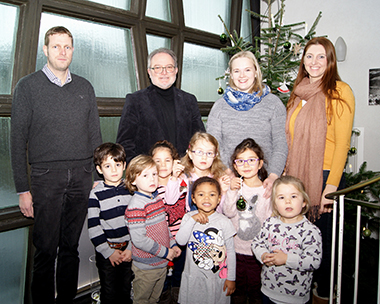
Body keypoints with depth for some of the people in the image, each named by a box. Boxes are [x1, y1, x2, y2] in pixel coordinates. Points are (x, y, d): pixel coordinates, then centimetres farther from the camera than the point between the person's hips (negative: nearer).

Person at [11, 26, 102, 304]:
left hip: (82, 177, 3)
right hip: (46, 177, -2)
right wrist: (23, 188, -4)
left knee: (71, 247, 10)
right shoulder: (28, 86, 3)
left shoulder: (85, 87, 13)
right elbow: (18, 139, 1)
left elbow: (95, 135, 15)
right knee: (46, 250, 1)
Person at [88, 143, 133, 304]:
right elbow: (93, 227, -9)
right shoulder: (96, 194, -9)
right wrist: (109, 252, -10)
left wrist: (131, 248, -6)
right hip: (106, 250, -2)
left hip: (129, 249, 2)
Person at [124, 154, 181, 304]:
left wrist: (173, 245, 6)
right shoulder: (136, 205, -23)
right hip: (146, 266, -7)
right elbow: (139, 240, -27)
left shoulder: (157, 198, 3)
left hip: (162, 263, 7)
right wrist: (165, 252, -20)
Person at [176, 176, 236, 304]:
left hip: (217, 278, -1)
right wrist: (192, 220, -23)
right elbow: (180, 241, -16)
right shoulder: (189, 217, -3)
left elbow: (230, 252, -4)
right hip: (192, 277, 2)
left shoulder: (224, 222, -10)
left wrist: (231, 278, -1)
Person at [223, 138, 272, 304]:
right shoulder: (235, 185, -4)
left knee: (256, 288, 12)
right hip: (236, 248, 1)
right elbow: (228, 212, -14)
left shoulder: (267, 189, -6)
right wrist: (232, 191, -26)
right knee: (238, 287, 19)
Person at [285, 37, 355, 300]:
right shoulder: (299, 93, 14)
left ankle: (324, 293, 26)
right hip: (296, 177, 6)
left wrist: (332, 185, -16)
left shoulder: (340, 91, -7)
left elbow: (342, 143, -11)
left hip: (325, 177, -6)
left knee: (323, 241, 5)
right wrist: (285, 175, 12)